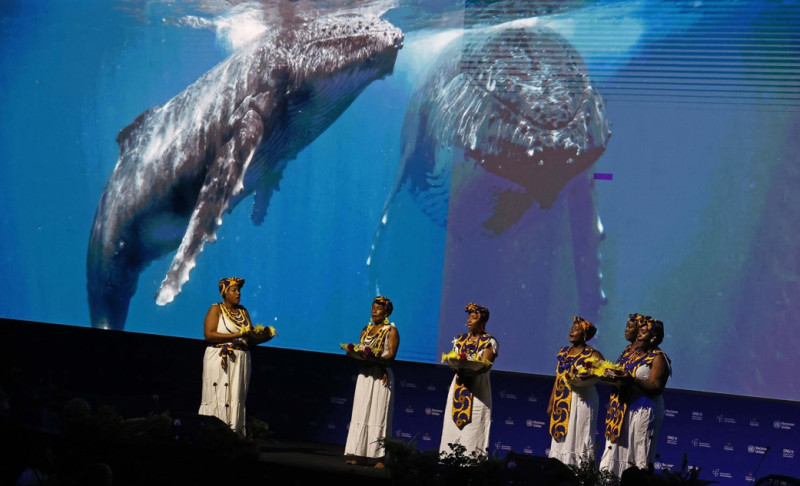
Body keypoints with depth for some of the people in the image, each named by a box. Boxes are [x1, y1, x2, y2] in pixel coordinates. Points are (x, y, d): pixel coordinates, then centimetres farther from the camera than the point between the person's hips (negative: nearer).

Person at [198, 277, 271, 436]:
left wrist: (266, 336, -9)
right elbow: (209, 334, -13)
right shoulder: (216, 309, 1)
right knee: (218, 398, -8)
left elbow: (252, 338, 12)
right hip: (219, 361, -5)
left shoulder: (243, 311, 16)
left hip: (241, 361, 5)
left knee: (237, 398, 0)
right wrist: (236, 335, -17)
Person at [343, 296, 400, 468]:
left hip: (381, 375, -6)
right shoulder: (366, 329, 17)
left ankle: (380, 457, -8)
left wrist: (374, 358, -26)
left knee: (378, 415, -8)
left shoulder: (391, 331, -1)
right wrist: (354, 352, -8)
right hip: (365, 374, 6)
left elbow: (391, 355, -11)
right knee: (361, 414, 3)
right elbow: (360, 351, 15)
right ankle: (359, 454, 4)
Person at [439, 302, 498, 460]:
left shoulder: (489, 342, -1)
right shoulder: (460, 339, 16)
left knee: (473, 430, -10)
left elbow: (485, 366, -12)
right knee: (452, 426, 1)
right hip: (458, 389, 5)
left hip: (477, 391, -5)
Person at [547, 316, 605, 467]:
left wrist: (585, 377, -30)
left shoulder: (592, 354, -3)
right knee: (560, 438, 4)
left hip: (582, 399, -6)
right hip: (562, 402, 6)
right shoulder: (563, 352, 15)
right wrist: (551, 403, 14)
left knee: (578, 437, -6)